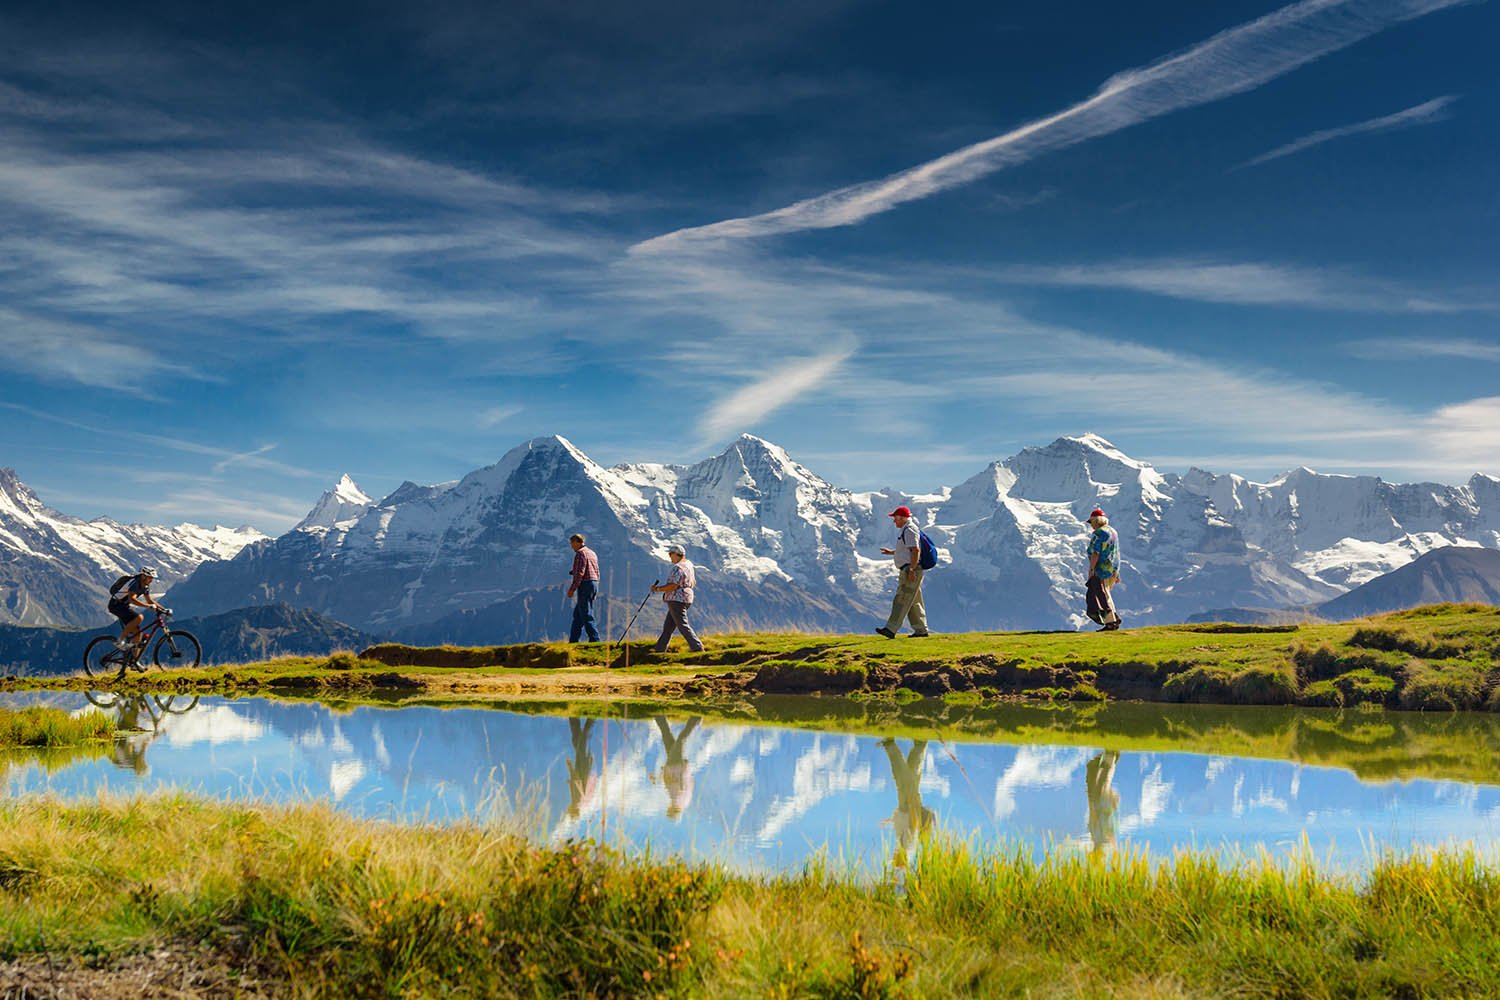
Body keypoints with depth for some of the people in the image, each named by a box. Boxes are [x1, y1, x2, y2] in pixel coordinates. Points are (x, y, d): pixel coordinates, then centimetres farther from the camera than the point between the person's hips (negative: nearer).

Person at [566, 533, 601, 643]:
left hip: (585, 584, -10)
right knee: (577, 614, 14)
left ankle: (594, 639, -12)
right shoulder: (592, 552, 18)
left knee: (586, 615, -8)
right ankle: (573, 640, 15)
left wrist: (572, 589, -15)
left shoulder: (580, 553, -11)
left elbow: (579, 573, -18)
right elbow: (597, 572, 20)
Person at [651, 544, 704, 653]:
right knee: (668, 626, 14)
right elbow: (693, 583, 20)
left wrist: (658, 589, -13)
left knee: (683, 626, -10)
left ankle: (697, 648, -16)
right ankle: (660, 650, 19)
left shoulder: (678, 567, -17)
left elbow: (673, 586, -23)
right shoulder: (688, 565, 14)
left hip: (677, 599, -11)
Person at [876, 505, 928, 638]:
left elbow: (916, 550, -23)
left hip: (911, 570, -11)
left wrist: (911, 570, -27)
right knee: (914, 602, 13)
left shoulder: (909, 530, -14)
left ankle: (890, 629, -18)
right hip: (908, 571, 11)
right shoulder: (905, 530, 20)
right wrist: (892, 552, 30)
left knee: (901, 600, -14)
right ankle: (921, 630, 16)